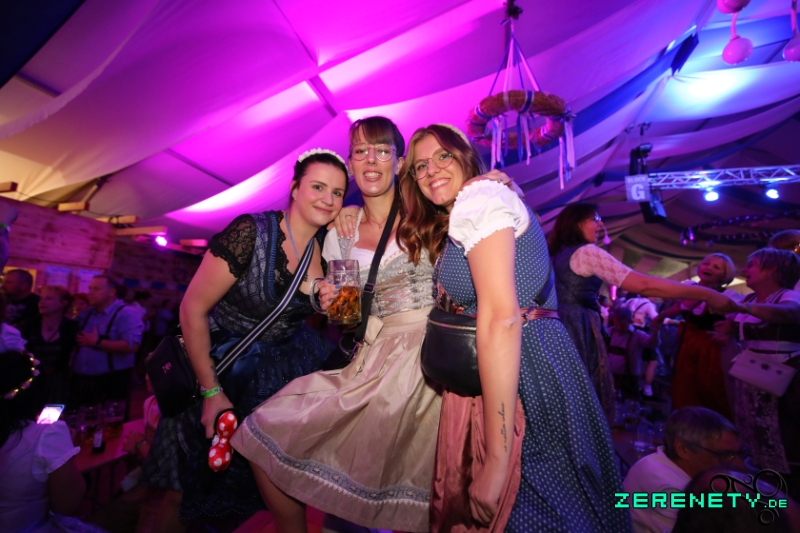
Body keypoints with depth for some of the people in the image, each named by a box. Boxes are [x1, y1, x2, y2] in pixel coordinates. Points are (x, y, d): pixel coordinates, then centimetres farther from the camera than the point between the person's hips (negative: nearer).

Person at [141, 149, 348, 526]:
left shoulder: (329, 244, -7)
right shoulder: (250, 233, -24)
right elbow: (192, 310, -18)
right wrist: (211, 391, -17)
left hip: (285, 360, 4)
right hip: (226, 363, -4)